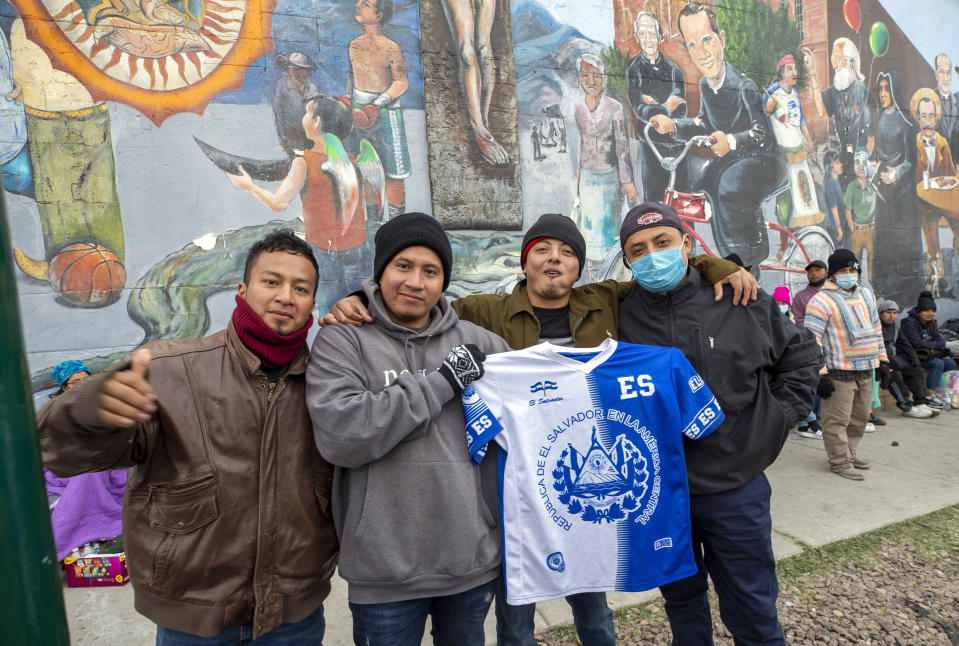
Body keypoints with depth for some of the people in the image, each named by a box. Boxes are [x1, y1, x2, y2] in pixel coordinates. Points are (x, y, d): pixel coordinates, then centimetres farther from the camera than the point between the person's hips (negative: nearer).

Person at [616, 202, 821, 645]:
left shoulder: (743, 303, -6)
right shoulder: (620, 318, -7)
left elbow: (800, 355, 9)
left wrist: (778, 417, 1)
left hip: (735, 488, 0)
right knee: (681, 600, 23)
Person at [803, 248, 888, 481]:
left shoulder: (867, 295, 14)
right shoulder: (822, 301, -12)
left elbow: (875, 329, 23)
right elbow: (810, 340, -16)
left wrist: (882, 360, 18)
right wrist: (820, 374, -19)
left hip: (865, 371, 8)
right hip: (838, 372, -8)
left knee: (860, 417, 17)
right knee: (837, 419, -3)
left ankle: (849, 452, 32)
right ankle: (839, 461, 9)